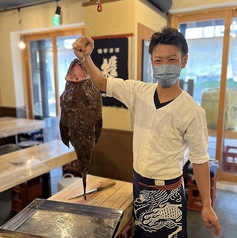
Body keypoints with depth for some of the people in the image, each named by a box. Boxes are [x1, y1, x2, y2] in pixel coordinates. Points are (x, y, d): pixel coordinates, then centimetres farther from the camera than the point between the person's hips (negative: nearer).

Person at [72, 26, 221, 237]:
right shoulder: (139, 92, -7)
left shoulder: (192, 111, -18)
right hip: (139, 184, 5)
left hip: (167, 192, -4)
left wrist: (207, 205, -7)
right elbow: (102, 83, 0)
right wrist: (85, 58, -18)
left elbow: (200, 159, -11)